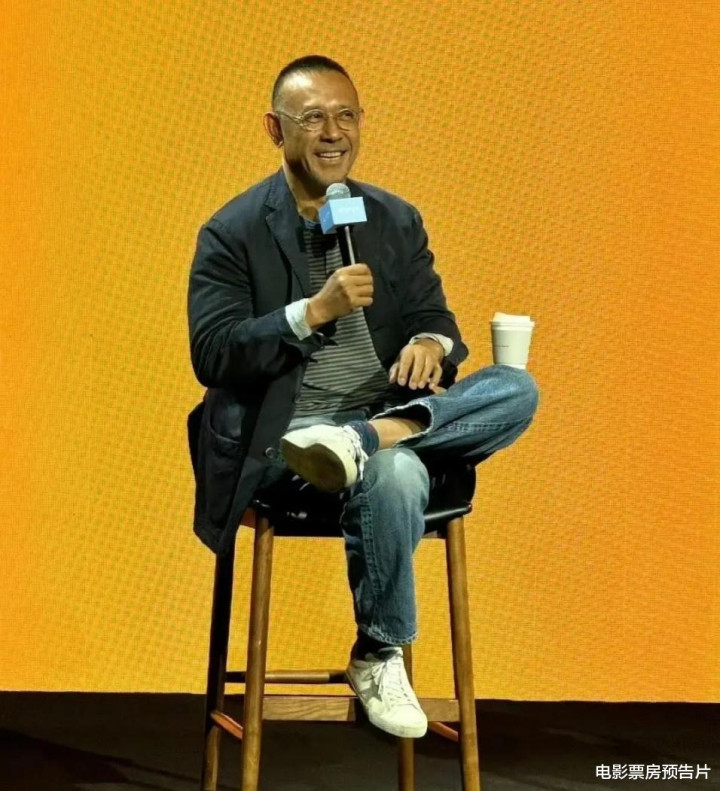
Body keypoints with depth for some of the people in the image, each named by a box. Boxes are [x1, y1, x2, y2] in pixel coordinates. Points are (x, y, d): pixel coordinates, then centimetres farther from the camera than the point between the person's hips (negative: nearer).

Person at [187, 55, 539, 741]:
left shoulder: (397, 220, 13)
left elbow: (434, 317, 10)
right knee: (394, 473, -35)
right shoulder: (232, 232, 0)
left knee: (517, 389, -17)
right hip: (286, 433, -5)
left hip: (389, 408, 5)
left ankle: (360, 441, -31)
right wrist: (314, 311, -21)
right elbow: (211, 357, -9)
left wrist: (431, 343, -16)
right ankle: (378, 658, -16)